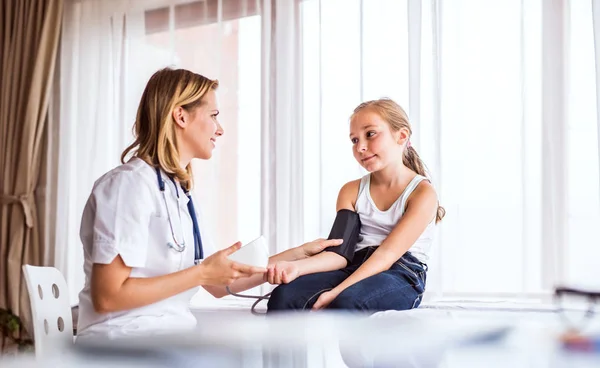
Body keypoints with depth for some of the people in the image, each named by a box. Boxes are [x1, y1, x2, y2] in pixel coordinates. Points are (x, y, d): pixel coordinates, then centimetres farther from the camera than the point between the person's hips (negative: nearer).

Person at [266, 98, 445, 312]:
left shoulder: (422, 192, -2)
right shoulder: (351, 191, 16)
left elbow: (387, 253, -14)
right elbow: (340, 253, 4)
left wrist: (335, 293, -25)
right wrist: (297, 267, -18)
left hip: (401, 276, -5)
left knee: (345, 302, -38)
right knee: (284, 296, -24)